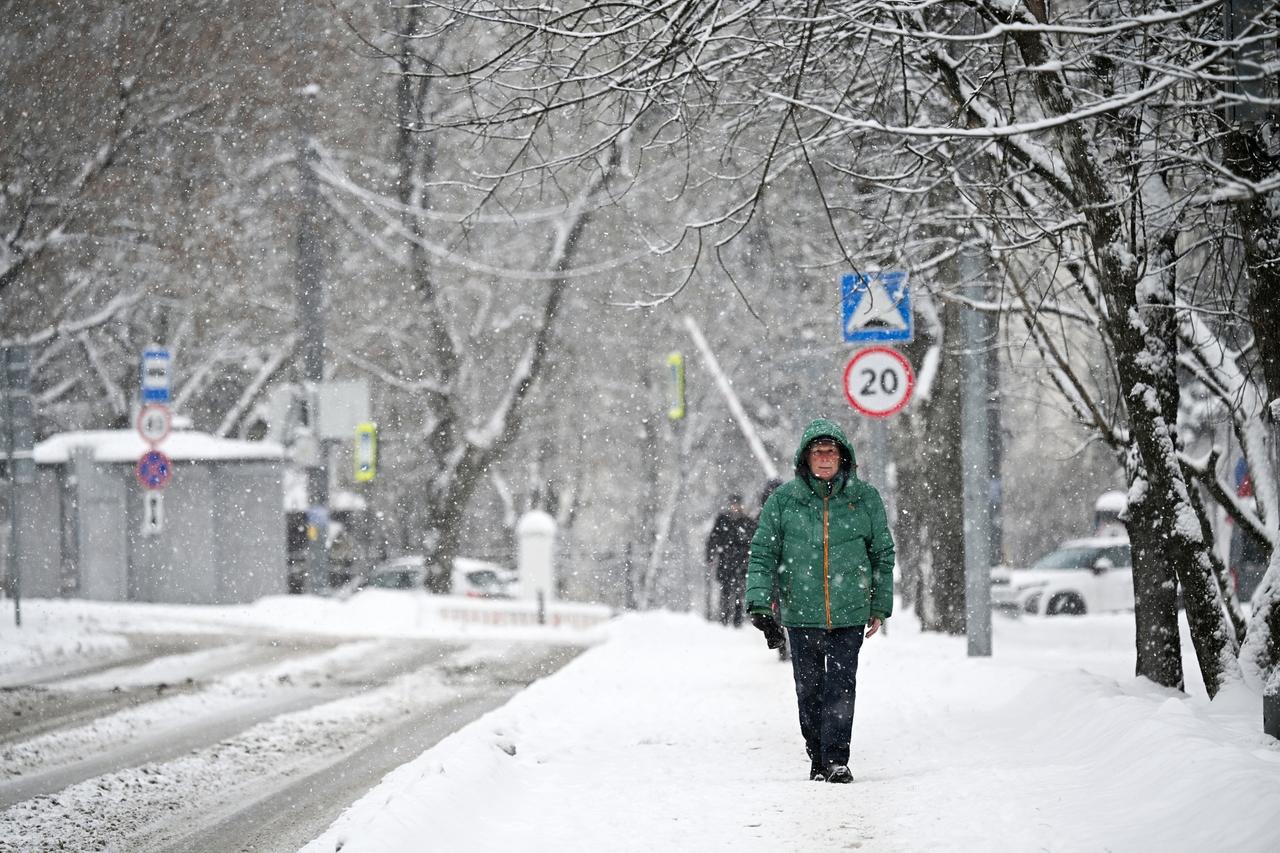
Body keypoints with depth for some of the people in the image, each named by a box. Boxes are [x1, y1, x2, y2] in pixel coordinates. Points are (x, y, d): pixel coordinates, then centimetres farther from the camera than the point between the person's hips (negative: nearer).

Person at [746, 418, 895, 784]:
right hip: (800, 613, 1)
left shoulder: (864, 498, 3)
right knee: (809, 689, 6)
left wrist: (880, 607, 11)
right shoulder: (783, 500, 1)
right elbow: (762, 553, 2)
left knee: (841, 687, -9)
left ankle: (837, 759, -7)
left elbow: (883, 554, 11)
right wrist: (760, 604, -10)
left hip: (850, 613, -1)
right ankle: (818, 760, 18)